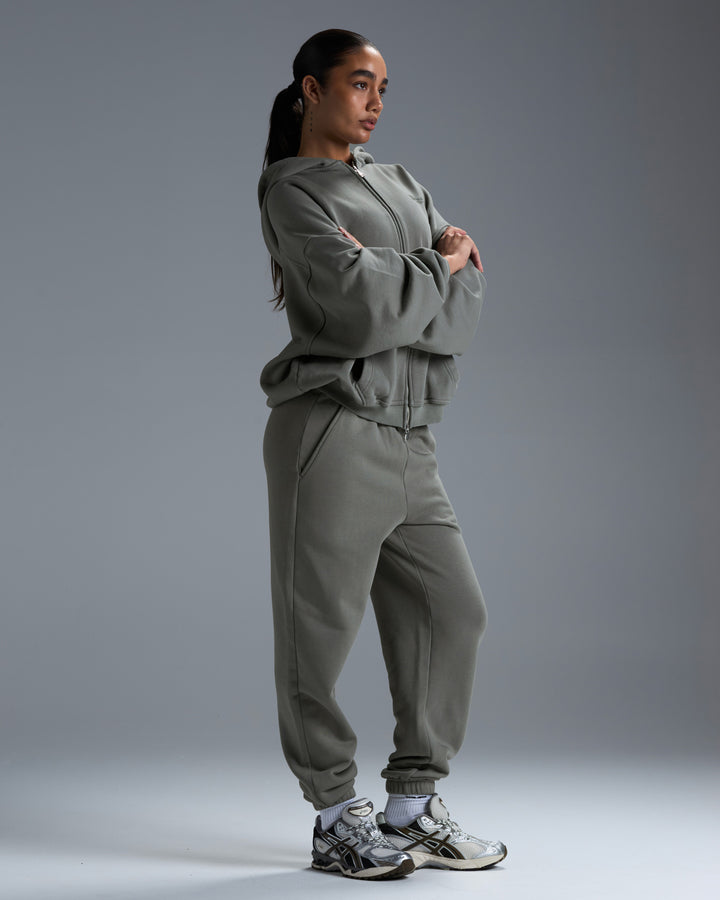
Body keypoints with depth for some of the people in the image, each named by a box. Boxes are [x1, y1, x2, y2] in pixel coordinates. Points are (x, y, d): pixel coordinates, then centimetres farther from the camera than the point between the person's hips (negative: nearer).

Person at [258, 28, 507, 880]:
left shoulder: (399, 184, 20)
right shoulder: (294, 194, -4)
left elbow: (467, 302, 7)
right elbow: (366, 309, -18)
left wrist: (391, 280, -11)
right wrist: (439, 267, 0)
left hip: (406, 437, 8)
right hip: (334, 430, -8)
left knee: (450, 612, 6)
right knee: (319, 628, -1)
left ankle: (412, 808, 17)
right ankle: (337, 821, 12)